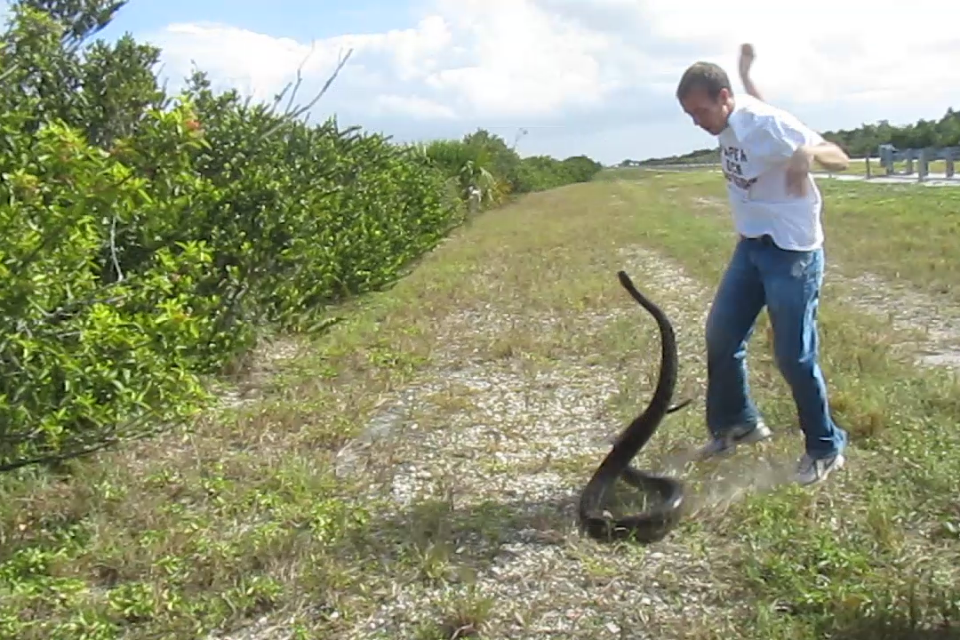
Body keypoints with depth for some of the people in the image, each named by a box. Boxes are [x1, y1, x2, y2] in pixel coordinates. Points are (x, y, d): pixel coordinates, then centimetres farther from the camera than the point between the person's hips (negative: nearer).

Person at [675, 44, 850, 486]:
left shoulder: (768, 124, -22)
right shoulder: (729, 122, 1)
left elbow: (841, 159, -24)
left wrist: (807, 151, -44)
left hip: (791, 251, -8)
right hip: (751, 246, 8)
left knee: (793, 355, -4)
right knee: (721, 334, 11)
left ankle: (826, 449, 16)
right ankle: (736, 423, 30)